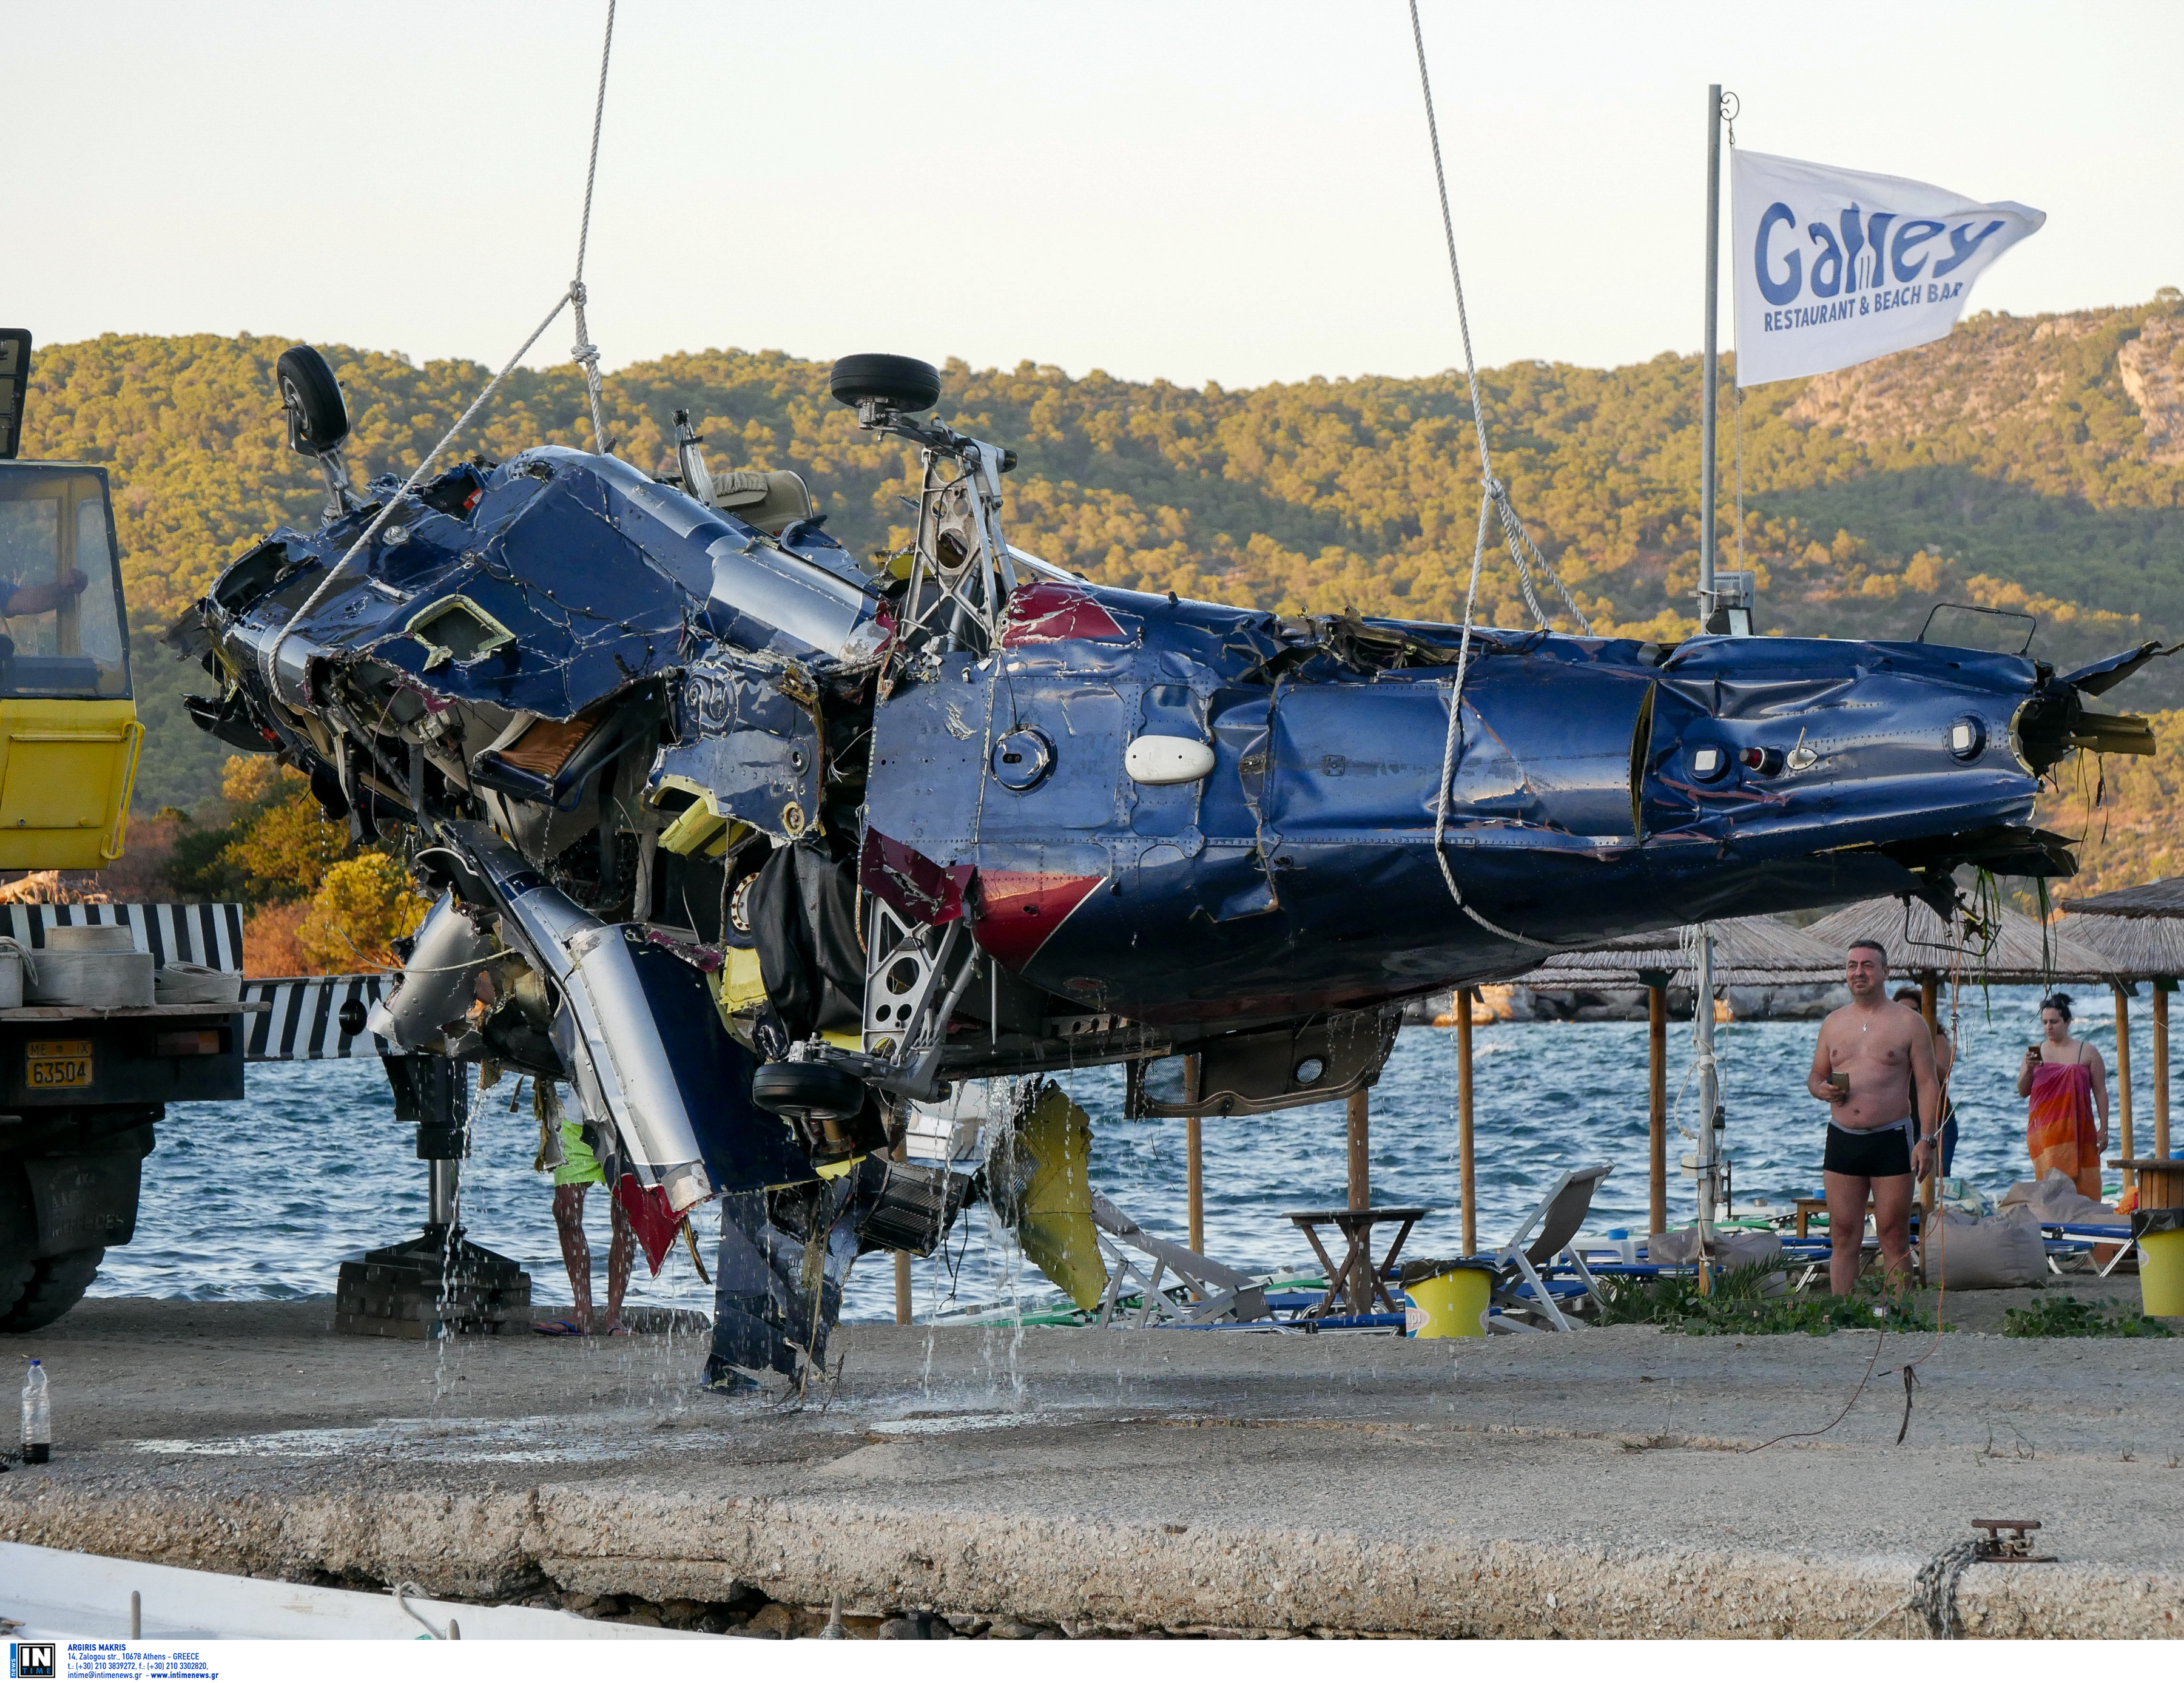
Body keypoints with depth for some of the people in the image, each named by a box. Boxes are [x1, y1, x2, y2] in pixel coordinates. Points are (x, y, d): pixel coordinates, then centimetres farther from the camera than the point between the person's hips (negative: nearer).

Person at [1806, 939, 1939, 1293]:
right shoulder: (1834, 1022, 14)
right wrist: (1822, 1089, -4)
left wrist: (1926, 1139, -11)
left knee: (1894, 1236, -1)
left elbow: (1927, 1084, -1)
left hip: (1891, 1140, -4)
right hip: (1842, 1140, 4)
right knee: (1843, 1235, 2)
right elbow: (1815, 1076, 21)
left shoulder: (1909, 1023, 2)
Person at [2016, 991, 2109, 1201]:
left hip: (2079, 1130, 0)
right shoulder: (2036, 1053, 12)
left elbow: (2100, 1093, 7)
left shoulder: (2087, 1053, 8)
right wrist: (2029, 1069, -12)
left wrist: (2103, 1129, 1)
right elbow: (2022, 1092, 8)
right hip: (2044, 1128, 0)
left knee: (2083, 1184, -5)